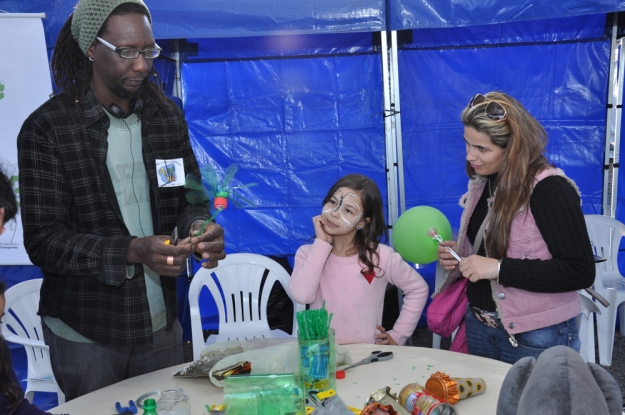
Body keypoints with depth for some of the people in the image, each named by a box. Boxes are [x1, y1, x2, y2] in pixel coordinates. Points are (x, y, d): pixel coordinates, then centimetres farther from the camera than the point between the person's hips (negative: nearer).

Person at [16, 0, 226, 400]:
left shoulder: (168, 115, 2)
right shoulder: (46, 129, -11)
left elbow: (190, 198, 6)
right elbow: (43, 242, -14)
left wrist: (199, 227, -18)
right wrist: (132, 251, -29)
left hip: (162, 325, 4)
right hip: (85, 335, -3)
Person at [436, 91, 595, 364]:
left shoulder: (550, 190, -20)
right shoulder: (482, 182, 3)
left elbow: (580, 272, -23)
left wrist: (499, 268, -28)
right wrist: (459, 254, -4)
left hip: (536, 336, -7)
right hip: (479, 325, 7)